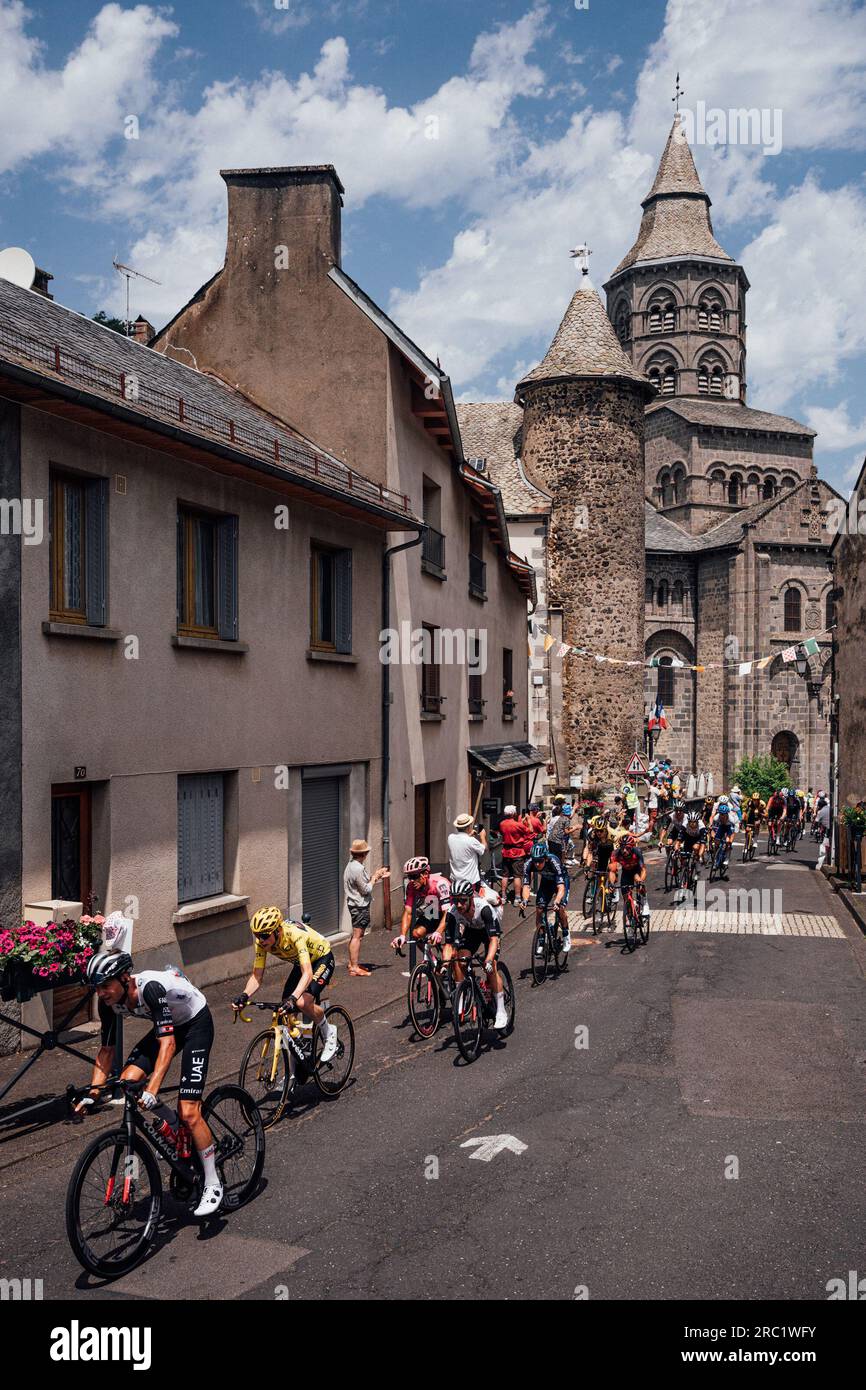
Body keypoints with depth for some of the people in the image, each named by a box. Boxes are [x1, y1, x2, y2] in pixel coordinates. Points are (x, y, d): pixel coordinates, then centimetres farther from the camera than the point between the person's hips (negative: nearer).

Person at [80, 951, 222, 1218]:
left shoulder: (151, 988, -36)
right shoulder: (109, 1002, -14)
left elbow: (167, 1043, -40)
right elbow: (106, 1050, -4)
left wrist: (152, 1089, -49)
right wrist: (91, 1095, -13)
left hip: (196, 1022, -7)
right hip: (167, 1025, 7)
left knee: (189, 1113, -15)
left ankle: (213, 1185, 1)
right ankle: (172, 1125, 11)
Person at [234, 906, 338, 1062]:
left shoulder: (295, 934, -39)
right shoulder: (262, 942, -20)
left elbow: (307, 973, -46)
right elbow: (257, 976, -16)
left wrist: (293, 998, -60)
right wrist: (244, 996, -35)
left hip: (322, 958, -7)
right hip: (301, 962, 7)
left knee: (302, 1003, -28)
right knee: (287, 1010, -3)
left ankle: (329, 1033, 1)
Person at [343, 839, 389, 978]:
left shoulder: (352, 865, 11)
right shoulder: (358, 868, -22)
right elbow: (366, 890, -19)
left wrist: (379, 877, 16)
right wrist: (374, 878, -6)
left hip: (355, 904, 11)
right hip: (360, 906, -11)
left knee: (356, 935, 18)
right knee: (357, 936, -7)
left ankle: (353, 963, 27)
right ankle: (354, 967, -5)